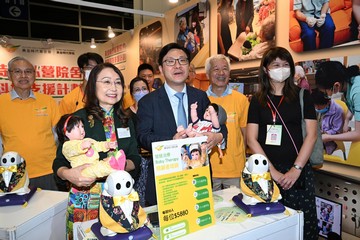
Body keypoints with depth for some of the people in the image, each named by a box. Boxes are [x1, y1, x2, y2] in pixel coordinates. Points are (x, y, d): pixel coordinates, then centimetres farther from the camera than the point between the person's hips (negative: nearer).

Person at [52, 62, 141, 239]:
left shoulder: (125, 120, 5)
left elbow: (135, 159, 5)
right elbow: (59, 162, -6)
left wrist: (123, 164, -16)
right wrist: (68, 174, -27)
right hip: (86, 197, -3)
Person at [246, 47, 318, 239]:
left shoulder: (302, 96, 5)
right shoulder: (257, 100, 6)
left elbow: (311, 135, -1)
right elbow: (251, 139, -1)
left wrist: (296, 169, -9)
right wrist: (273, 171, -7)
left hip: (299, 171, 0)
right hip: (266, 171, 1)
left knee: (302, 222, 2)